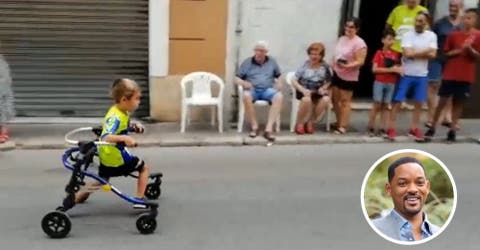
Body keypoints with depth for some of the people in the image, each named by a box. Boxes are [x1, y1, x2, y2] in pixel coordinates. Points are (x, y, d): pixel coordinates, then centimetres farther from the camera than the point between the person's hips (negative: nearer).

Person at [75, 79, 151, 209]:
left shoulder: (121, 112, 2)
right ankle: (139, 200, 5)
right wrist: (124, 138, -53)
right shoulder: (116, 117, -27)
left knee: (102, 179, 30)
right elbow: (105, 137, -40)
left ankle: (78, 195, 38)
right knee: (144, 168, 7)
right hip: (117, 159, -9)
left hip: (106, 158, 9)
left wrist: (134, 125, 5)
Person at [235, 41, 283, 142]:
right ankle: (254, 126, -26)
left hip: (268, 89, 1)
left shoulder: (272, 61, 17)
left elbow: (279, 76, 21)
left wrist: (279, 83, -3)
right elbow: (237, 78, 9)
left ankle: (269, 128, -38)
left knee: (279, 96, -33)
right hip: (252, 89, -1)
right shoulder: (247, 62, 11)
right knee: (246, 95, -38)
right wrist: (243, 82, -14)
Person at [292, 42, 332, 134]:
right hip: (304, 91, -3)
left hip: (317, 91, 3)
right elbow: (294, 81, -5)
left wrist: (323, 88, -11)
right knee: (307, 99, -38)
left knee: (326, 99, -31)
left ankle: (310, 122, -11)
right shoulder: (304, 65, -2)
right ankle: (299, 123, -13)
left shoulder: (325, 66, 5)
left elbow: (329, 81, 11)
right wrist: (303, 90, -21)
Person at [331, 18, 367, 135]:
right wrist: (332, 65, 4)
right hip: (337, 73, 8)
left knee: (345, 101, 0)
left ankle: (342, 126, 8)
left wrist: (347, 66, -31)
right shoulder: (342, 38, 9)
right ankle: (339, 122, 29)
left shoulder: (359, 43, -15)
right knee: (335, 99, 14)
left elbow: (360, 62, -19)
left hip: (349, 77, -7)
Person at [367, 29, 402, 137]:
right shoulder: (379, 53, -1)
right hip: (379, 82, -3)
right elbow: (374, 69, -10)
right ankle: (371, 128, 6)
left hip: (391, 83, 3)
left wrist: (398, 69, -10)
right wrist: (390, 69, -16)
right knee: (377, 105, -3)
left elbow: (399, 67, 14)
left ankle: (383, 129, 8)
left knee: (386, 106, 6)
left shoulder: (396, 54, 9)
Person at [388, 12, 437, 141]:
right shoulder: (408, 35, -6)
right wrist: (426, 51, -9)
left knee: (419, 103, 9)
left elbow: (432, 55, -8)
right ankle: (391, 128, 6)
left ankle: (414, 128, 21)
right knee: (397, 101, -1)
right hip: (406, 74, -3)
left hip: (422, 75, 3)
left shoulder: (432, 36, 2)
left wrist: (415, 53, -12)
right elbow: (408, 54, -18)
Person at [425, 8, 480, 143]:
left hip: (466, 76, 0)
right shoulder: (454, 35, 2)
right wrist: (459, 50, -12)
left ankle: (452, 130, 14)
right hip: (450, 74, 0)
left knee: (459, 103, 6)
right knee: (443, 100, 2)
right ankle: (432, 128, 10)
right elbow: (447, 53, 4)